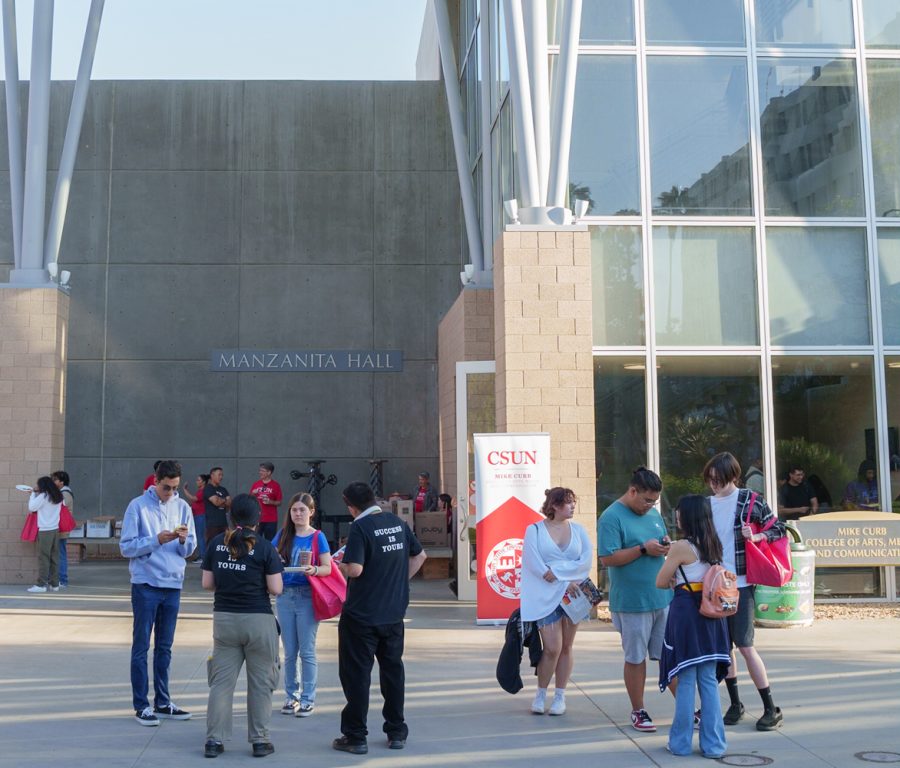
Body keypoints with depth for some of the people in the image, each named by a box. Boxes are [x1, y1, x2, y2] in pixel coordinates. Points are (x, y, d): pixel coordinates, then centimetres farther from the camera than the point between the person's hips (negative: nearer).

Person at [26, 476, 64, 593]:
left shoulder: (43, 496, -9)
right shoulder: (58, 496, 10)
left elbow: (31, 507, -6)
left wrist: (33, 494, 5)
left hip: (44, 531, -6)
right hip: (55, 529, 6)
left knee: (43, 558, -4)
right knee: (54, 557, 7)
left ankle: (41, 584, -3)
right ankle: (54, 584, 9)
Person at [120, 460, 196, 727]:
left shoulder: (182, 507, 6)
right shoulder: (138, 506, -6)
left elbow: (190, 548, 8)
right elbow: (126, 547, -9)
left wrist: (183, 539, -14)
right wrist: (157, 540, -20)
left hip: (173, 584, 4)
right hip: (146, 584, -4)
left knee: (164, 647, 13)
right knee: (141, 646, 2)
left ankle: (162, 702, 21)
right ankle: (141, 706, 8)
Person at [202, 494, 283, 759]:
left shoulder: (216, 543, 1)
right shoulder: (264, 548, -10)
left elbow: (207, 583, 4)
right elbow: (276, 589, -10)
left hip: (224, 618, 3)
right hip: (258, 620, -3)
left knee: (221, 680, 10)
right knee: (260, 682, 8)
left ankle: (214, 740, 11)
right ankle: (259, 741, 14)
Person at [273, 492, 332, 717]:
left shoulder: (317, 537, -3)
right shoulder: (283, 535, 8)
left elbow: (327, 568, -6)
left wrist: (313, 570, -26)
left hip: (307, 597, -3)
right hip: (285, 595, 3)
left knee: (307, 651, 0)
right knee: (290, 652, 10)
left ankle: (308, 699, 7)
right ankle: (291, 696, 20)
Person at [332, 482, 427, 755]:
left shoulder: (360, 527, -16)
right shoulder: (398, 522, 4)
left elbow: (355, 569, -25)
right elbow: (419, 555, 14)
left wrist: (340, 564, -4)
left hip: (361, 615, -6)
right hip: (394, 612, 6)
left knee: (356, 674, 4)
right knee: (393, 670, 15)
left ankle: (355, 737, 9)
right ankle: (397, 732, 22)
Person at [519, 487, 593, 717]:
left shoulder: (578, 530, 10)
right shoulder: (535, 530, 1)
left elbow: (586, 559, -3)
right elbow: (535, 564, -9)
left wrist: (557, 572, -14)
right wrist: (565, 582, -13)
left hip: (573, 594, 3)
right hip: (546, 596, -3)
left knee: (566, 647, 6)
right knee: (552, 647, -9)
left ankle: (560, 696, 17)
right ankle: (540, 694, 11)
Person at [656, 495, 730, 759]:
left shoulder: (680, 547, -13)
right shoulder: (714, 545, 7)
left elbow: (661, 583, -7)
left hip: (686, 613, -6)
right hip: (710, 613, 6)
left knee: (686, 681, 3)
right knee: (709, 680, 10)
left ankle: (681, 743, 12)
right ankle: (713, 743, 13)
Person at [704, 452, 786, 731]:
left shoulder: (750, 501, -6)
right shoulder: (707, 504, 7)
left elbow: (779, 530, -1)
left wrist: (756, 537, -17)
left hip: (741, 583, -4)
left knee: (744, 645, -6)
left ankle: (771, 709, 5)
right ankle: (735, 703, 21)